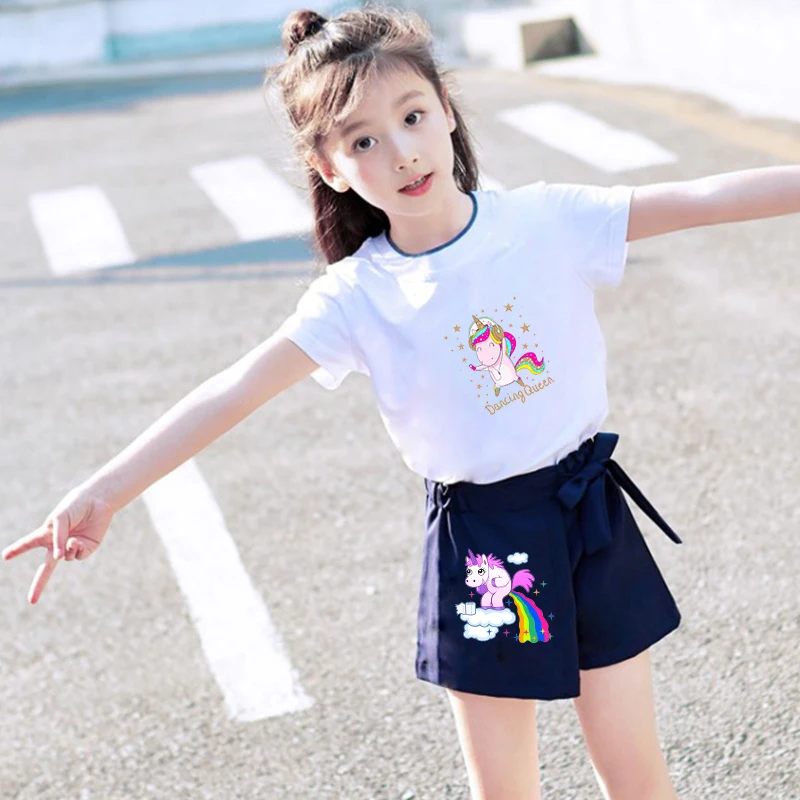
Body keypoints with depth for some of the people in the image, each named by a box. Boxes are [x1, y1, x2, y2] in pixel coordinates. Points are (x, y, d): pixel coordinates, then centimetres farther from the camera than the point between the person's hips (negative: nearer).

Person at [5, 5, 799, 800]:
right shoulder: (357, 296, -11)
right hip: (479, 548, -1)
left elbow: (695, 199, -12)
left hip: (589, 517, 1)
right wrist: (103, 492, -26)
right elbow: (232, 393, -18)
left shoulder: (547, 220, -8)